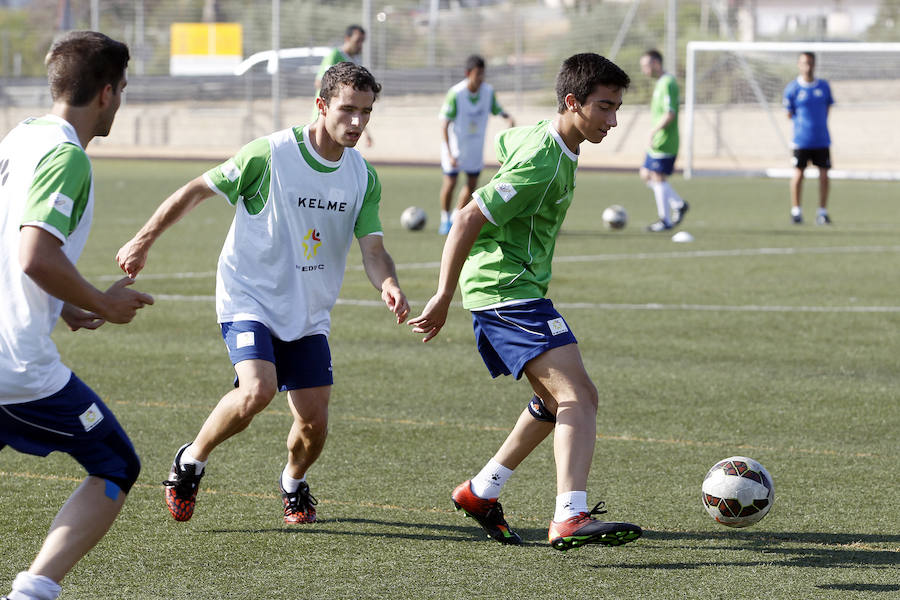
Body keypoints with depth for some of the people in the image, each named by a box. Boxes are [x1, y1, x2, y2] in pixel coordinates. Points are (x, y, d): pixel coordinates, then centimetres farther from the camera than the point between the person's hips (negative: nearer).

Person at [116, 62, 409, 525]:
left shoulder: (363, 178, 1)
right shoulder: (270, 154, -15)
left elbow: (372, 249, -2)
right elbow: (198, 190, -5)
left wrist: (388, 286, -25)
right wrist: (144, 240, -2)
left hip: (308, 313, 5)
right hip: (249, 299, -5)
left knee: (314, 420, -2)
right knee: (258, 389, -27)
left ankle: (294, 483, 32)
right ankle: (191, 461, -1)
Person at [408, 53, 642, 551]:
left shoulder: (536, 135, 9)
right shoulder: (542, 164, -21)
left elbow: (501, 144, 32)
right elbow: (468, 220, -22)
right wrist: (443, 297, -20)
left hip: (498, 290, 11)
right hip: (507, 290, -11)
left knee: (554, 402, 21)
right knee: (578, 396, -21)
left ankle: (480, 492, 31)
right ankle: (570, 518, -33)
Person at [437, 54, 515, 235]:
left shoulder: (488, 90, -11)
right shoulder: (455, 93, -24)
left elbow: (496, 109, 7)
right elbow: (444, 124, -21)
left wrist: (508, 117, -17)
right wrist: (449, 154, -28)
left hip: (475, 145, 4)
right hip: (455, 144, -4)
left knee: (472, 184, 8)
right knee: (450, 181, -3)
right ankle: (445, 219, 19)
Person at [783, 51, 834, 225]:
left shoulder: (824, 86, 6)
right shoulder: (792, 88, -2)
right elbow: (789, 114, 3)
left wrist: (819, 123, 7)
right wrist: (804, 122, -1)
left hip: (821, 139, 2)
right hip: (801, 139, -2)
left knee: (824, 175, 0)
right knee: (798, 173, -1)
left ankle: (822, 212, 9)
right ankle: (796, 211, 11)